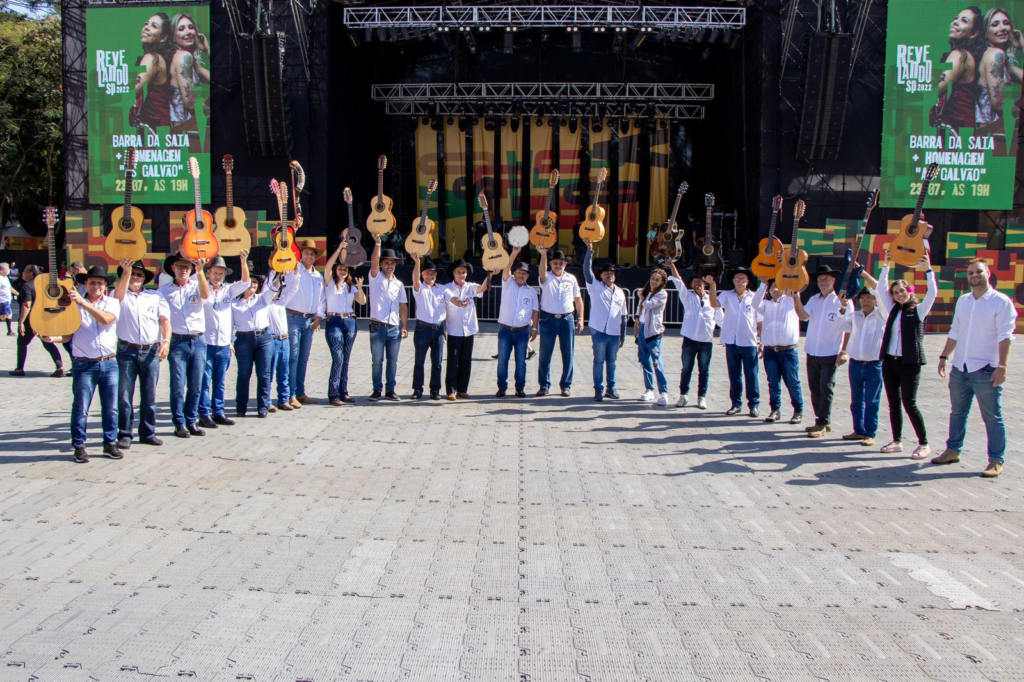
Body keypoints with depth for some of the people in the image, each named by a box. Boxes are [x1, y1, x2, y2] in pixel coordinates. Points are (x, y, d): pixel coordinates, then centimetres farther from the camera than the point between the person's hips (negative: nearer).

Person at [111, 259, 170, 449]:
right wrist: (126, 271, -23)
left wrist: (166, 341, -12)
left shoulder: (156, 297, 14)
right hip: (127, 351, -1)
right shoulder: (121, 295, 9)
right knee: (124, 395, 0)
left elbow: (165, 320, 4)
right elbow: (117, 296, -16)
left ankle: (148, 433, 15)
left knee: (150, 396, 6)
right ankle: (125, 434, 7)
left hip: (151, 351, 2)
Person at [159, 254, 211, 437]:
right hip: (177, 341, -1)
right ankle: (179, 424, 6)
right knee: (178, 386, -2)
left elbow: (205, 295, -15)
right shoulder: (164, 290, 6)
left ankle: (191, 422, 15)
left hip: (198, 341, 2)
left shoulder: (197, 285, 7)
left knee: (196, 386, 5)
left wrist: (200, 271, -26)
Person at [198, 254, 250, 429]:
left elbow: (245, 282, -1)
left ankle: (218, 413, 16)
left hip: (224, 344, 4)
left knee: (219, 382, 10)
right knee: (204, 382, -3)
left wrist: (243, 262, -15)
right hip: (205, 343, -4)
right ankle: (204, 415, 1)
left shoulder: (228, 290, 11)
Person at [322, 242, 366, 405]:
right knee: (338, 359, -13)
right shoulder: (330, 283, 4)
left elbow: (362, 301, 7)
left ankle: (343, 392, 11)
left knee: (346, 359, 6)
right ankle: (333, 394, -10)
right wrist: (339, 248, -16)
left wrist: (359, 287, -9)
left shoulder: (350, 286, 17)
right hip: (334, 322, -5)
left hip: (350, 322, 5)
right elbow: (328, 266, -13)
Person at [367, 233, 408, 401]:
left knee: (393, 362, 5)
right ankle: (377, 390, 10)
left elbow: (403, 306, 11)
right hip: (378, 327, -3)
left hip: (394, 328, 3)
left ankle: (390, 390, 13)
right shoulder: (375, 278, 4)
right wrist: (377, 243, -28)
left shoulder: (398, 284, 14)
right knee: (377, 361, 1)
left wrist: (405, 326, 4)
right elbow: (374, 262, -15)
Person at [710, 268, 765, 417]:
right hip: (731, 342, 1)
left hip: (749, 342, -1)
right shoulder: (727, 296, 5)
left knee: (751, 375, 2)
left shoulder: (755, 297, 4)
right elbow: (714, 304, -14)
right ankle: (736, 403, 18)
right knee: (734, 375, 9)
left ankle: (754, 404, 10)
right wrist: (713, 285, -24)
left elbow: (760, 321, 5)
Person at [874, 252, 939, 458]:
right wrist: (886, 266, 7)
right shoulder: (893, 310, 14)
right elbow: (880, 289, 11)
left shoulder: (918, 311, 2)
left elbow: (932, 293, -10)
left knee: (909, 403, -9)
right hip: (889, 361, 5)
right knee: (894, 403, 8)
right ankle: (897, 441, 16)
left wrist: (928, 268, -12)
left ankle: (924, 444, -1)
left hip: (910, 363, -5)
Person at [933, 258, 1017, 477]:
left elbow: (1005, 336, -12)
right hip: (959, 368, 6)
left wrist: (1002, 366, -19)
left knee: (992, 417, 1)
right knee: (957, 412, 15)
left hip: (986, 370, -6)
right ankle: (953, 450, 27)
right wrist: (944, 356, 15)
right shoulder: (962, 301, 12)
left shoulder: (1001, 302, -6)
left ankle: (996, 461, 8)